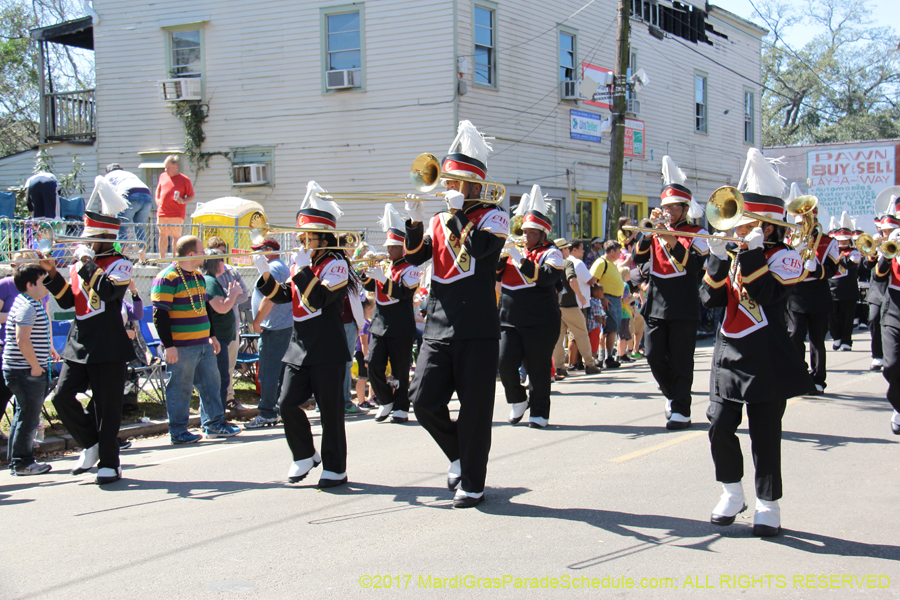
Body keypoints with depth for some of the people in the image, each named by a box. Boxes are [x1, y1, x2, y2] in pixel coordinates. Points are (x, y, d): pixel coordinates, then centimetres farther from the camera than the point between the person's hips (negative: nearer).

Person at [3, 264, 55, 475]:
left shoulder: (32, 303, 14)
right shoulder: (27, 307, -18)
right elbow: (22, 340, -28)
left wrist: (48, 348, 22)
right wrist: (35, 366, -22)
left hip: (28, 370, 11)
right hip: (27, 371, -11)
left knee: (22, 416, 16)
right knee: (28, 418, -3)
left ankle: (15, 460, 25)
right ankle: (22, 463, 6)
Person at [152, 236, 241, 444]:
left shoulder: (198, 277, 15)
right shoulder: (167, 279, -13)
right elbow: (160, 315, -16)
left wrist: (212, 335, 24)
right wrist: (168, 345, -19)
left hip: (203, 344, 9)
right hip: (181, 347, -9)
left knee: (211, 383, 13)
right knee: (180, 388, -1)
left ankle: (214, 424, 23)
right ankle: (178, 431, 9)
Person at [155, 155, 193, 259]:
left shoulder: (184, 180, -2)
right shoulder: (162, 176, 13)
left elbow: (191, 196, 1)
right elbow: (158, 190, 28)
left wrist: (183, 201, -17)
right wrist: (157, 201, 13)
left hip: (176, 214, -5)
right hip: (162, 213, 5)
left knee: (176, 236, -5)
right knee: (162, 235, 9)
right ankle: (161, 258, 17)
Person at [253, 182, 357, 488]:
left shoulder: (336, 265, -9)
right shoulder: (300, 265, 14)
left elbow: (318, 300, -22)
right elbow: (283, 296, 13)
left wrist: (304, 269, -22)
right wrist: (266, 275, 0)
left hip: (327, 350, -7)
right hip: (299, 347, 7)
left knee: (330, 411, 0)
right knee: (288, 403, 1)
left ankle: (335, 468, 11)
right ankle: (305, 456, 21)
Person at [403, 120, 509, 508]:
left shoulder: (493, 217, 1)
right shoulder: (439, 221, 17)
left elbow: (479, 246, -19)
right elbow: (415, 256, 5)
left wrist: (458, 212, -11)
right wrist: (414, 220, -8)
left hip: (477, 330, -5)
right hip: (438, 328, 5)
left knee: (474, 408, 0)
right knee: (423, 400, -2)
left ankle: (472, 484, 11)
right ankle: (459, 454, 23)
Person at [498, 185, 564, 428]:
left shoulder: (551, 253, -1)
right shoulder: (514, 250, 15)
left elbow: (548, 276, -20)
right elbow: (495, 275, 12)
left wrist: (520, 259, -21)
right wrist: (503, 256, -5)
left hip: (541, 323, -4)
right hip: (509, 320, 4)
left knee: (538, 369, 1)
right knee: (505, 363, -7)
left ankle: (539, 412, 14)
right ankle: (518, 401, 17)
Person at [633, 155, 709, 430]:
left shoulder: (697, 233, 1)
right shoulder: (656, 232, 13)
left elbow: (695, 266, -15)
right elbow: (638, 257, -1)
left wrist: (671, 241, -23)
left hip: (683, 308, -4)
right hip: (655, 305, 4)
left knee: (680, 360, -2)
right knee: (654, 355, 1)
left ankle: (680, 410, 6)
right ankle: (672, 395, 25)